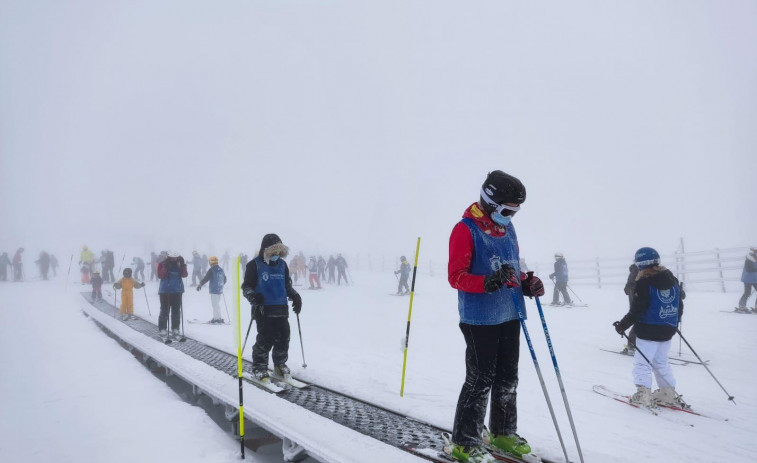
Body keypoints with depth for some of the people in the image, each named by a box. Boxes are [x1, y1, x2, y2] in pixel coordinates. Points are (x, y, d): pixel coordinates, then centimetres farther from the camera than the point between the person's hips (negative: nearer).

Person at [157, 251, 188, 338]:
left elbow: (184, 275, -5)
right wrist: (166, 267, -25)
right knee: (165, 311, -3)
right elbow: (160, 275, -16)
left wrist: (182, 265, -18)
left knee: (176, 311, 7)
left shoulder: (179, 265, 5)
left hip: (177, 291, 3)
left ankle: (175, 329, 16)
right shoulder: (162, 264, -3)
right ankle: (162, 329, 5)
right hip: (165, 291, -3)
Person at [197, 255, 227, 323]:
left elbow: (206, 278, -15)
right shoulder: (221, 270, 10)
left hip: (214, 290, -8)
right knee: (217, 304, 16)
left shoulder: (211, 270, -11)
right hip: (220, 290, 8)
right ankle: (216, 318, 22)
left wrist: (200, 284, -4)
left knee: (215, 304, -4)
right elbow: (224, 279, 20)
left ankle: (219, 319, -7)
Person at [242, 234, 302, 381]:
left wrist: (295, 296, 8)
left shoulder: (282, 264, 12)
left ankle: (280, 364, 24)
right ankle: (259, 367, 9)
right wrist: (252, 295, -21)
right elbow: (246, 286, -1)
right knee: (265, 339, -7)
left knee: (283, 338, 5)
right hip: (263, 309, -5)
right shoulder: (255, 265, -4)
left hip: (281, 308, 5)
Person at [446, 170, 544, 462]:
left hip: (510, 315, 8)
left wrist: (526, 284, 1)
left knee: (507, 378, 16)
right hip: (480, 319, -8)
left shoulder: (507, 228, 12)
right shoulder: (465, 230, -12)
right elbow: (455, 276, -16)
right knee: (480, 380, -3)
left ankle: (503, 433, 33)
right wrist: (489, 282, -30)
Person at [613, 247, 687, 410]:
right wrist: (675, 322, 29)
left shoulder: (644, 283, -17)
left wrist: (622, 325, -7)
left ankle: (643, 395, 0)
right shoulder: (673, 280, 5)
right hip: (668, 330, 7)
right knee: (661, 362, 19)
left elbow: (637, 311, -18)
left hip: (648, 331, -7)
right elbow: (679, 304, 14)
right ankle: (669, 394, 22)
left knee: (642, 362, 2)